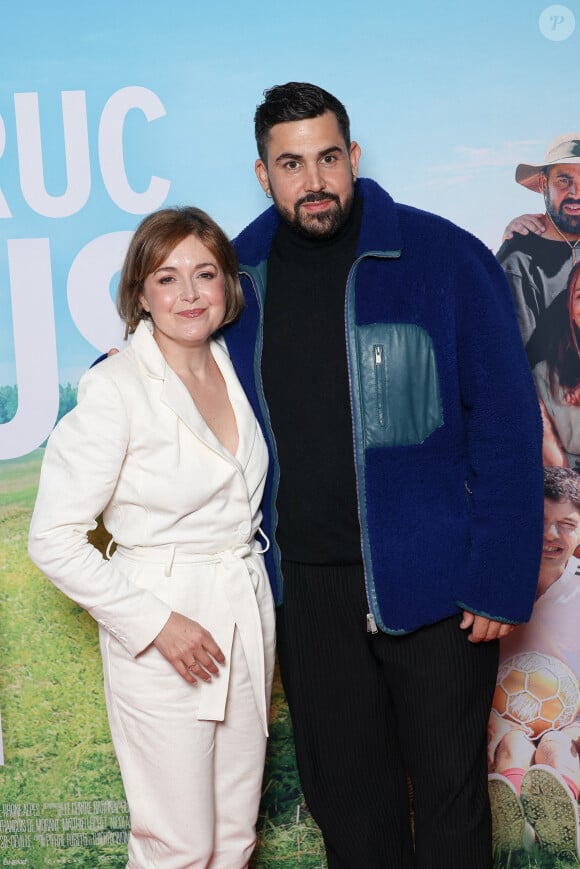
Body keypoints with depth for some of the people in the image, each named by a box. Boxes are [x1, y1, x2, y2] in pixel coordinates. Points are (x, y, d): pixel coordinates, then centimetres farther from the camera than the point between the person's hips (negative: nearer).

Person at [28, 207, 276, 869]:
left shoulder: (234, 371, 6)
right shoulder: (115, 388, -14)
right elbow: (53, 539, -15)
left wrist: (250, 593, 11)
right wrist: (155, 623, -17)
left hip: (247, 617, 6)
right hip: (162, 632, -6)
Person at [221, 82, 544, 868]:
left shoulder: (445, 258, -10)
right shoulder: (239, 273, 2)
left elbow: (507, 426, -10)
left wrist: (502, 583, -14)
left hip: (431, 584, -3)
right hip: (304, 582, 4)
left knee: (449, 789, 12)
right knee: (340, 789, 19)